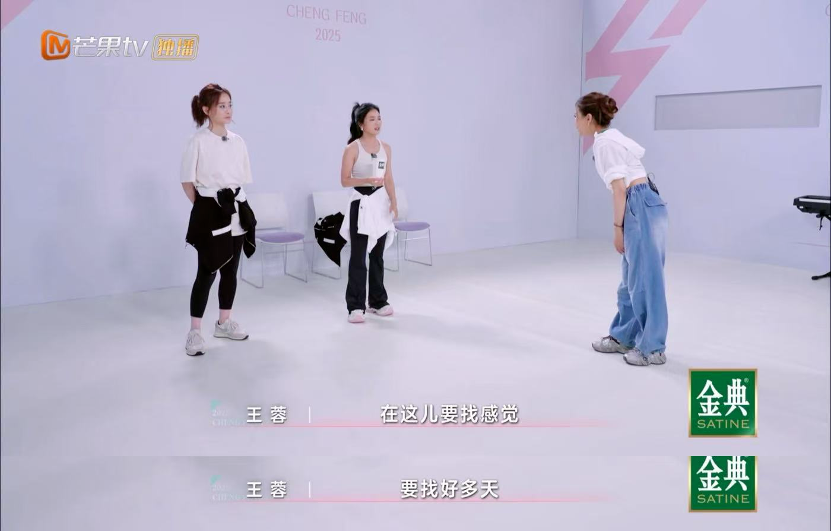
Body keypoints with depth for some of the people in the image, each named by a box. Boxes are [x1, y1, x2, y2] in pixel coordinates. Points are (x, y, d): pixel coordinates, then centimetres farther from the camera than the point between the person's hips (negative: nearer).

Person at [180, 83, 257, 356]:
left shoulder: (237, 141, 7)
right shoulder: (198, 141, -9)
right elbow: (187, 181, -5)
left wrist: (235, 201, 4)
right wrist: (204, 205, -2)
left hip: (236, 209, 6)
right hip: (210, 211, -6)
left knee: (230, 270, 13)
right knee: (207, 272, -5)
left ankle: (224, 323, 27)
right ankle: (195, 332, 4)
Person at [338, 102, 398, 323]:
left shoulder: (386, 148, 7)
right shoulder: (352, 148, -7)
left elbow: (389, 179, 8)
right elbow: (345, 180, -9)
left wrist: (393, 202, -4)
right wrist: (368, 181, -24)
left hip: (381, 202, 5)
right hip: (361, 203, -4)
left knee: (378, 255, 11)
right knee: (358, 257, -3)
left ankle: (378, 301, 22)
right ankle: (356, 306, 2)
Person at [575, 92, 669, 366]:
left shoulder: (604, 142, -11)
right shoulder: (612, 136, 18)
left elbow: (619, 189, -17)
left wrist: (617, 228, -13)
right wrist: (623, 225, 24)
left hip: (641, 208, -10)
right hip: (645, 205, 10)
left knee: (645, 281, -2)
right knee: (632, 278, 17)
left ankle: (653, 348, 7)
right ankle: (623, 337, 28)